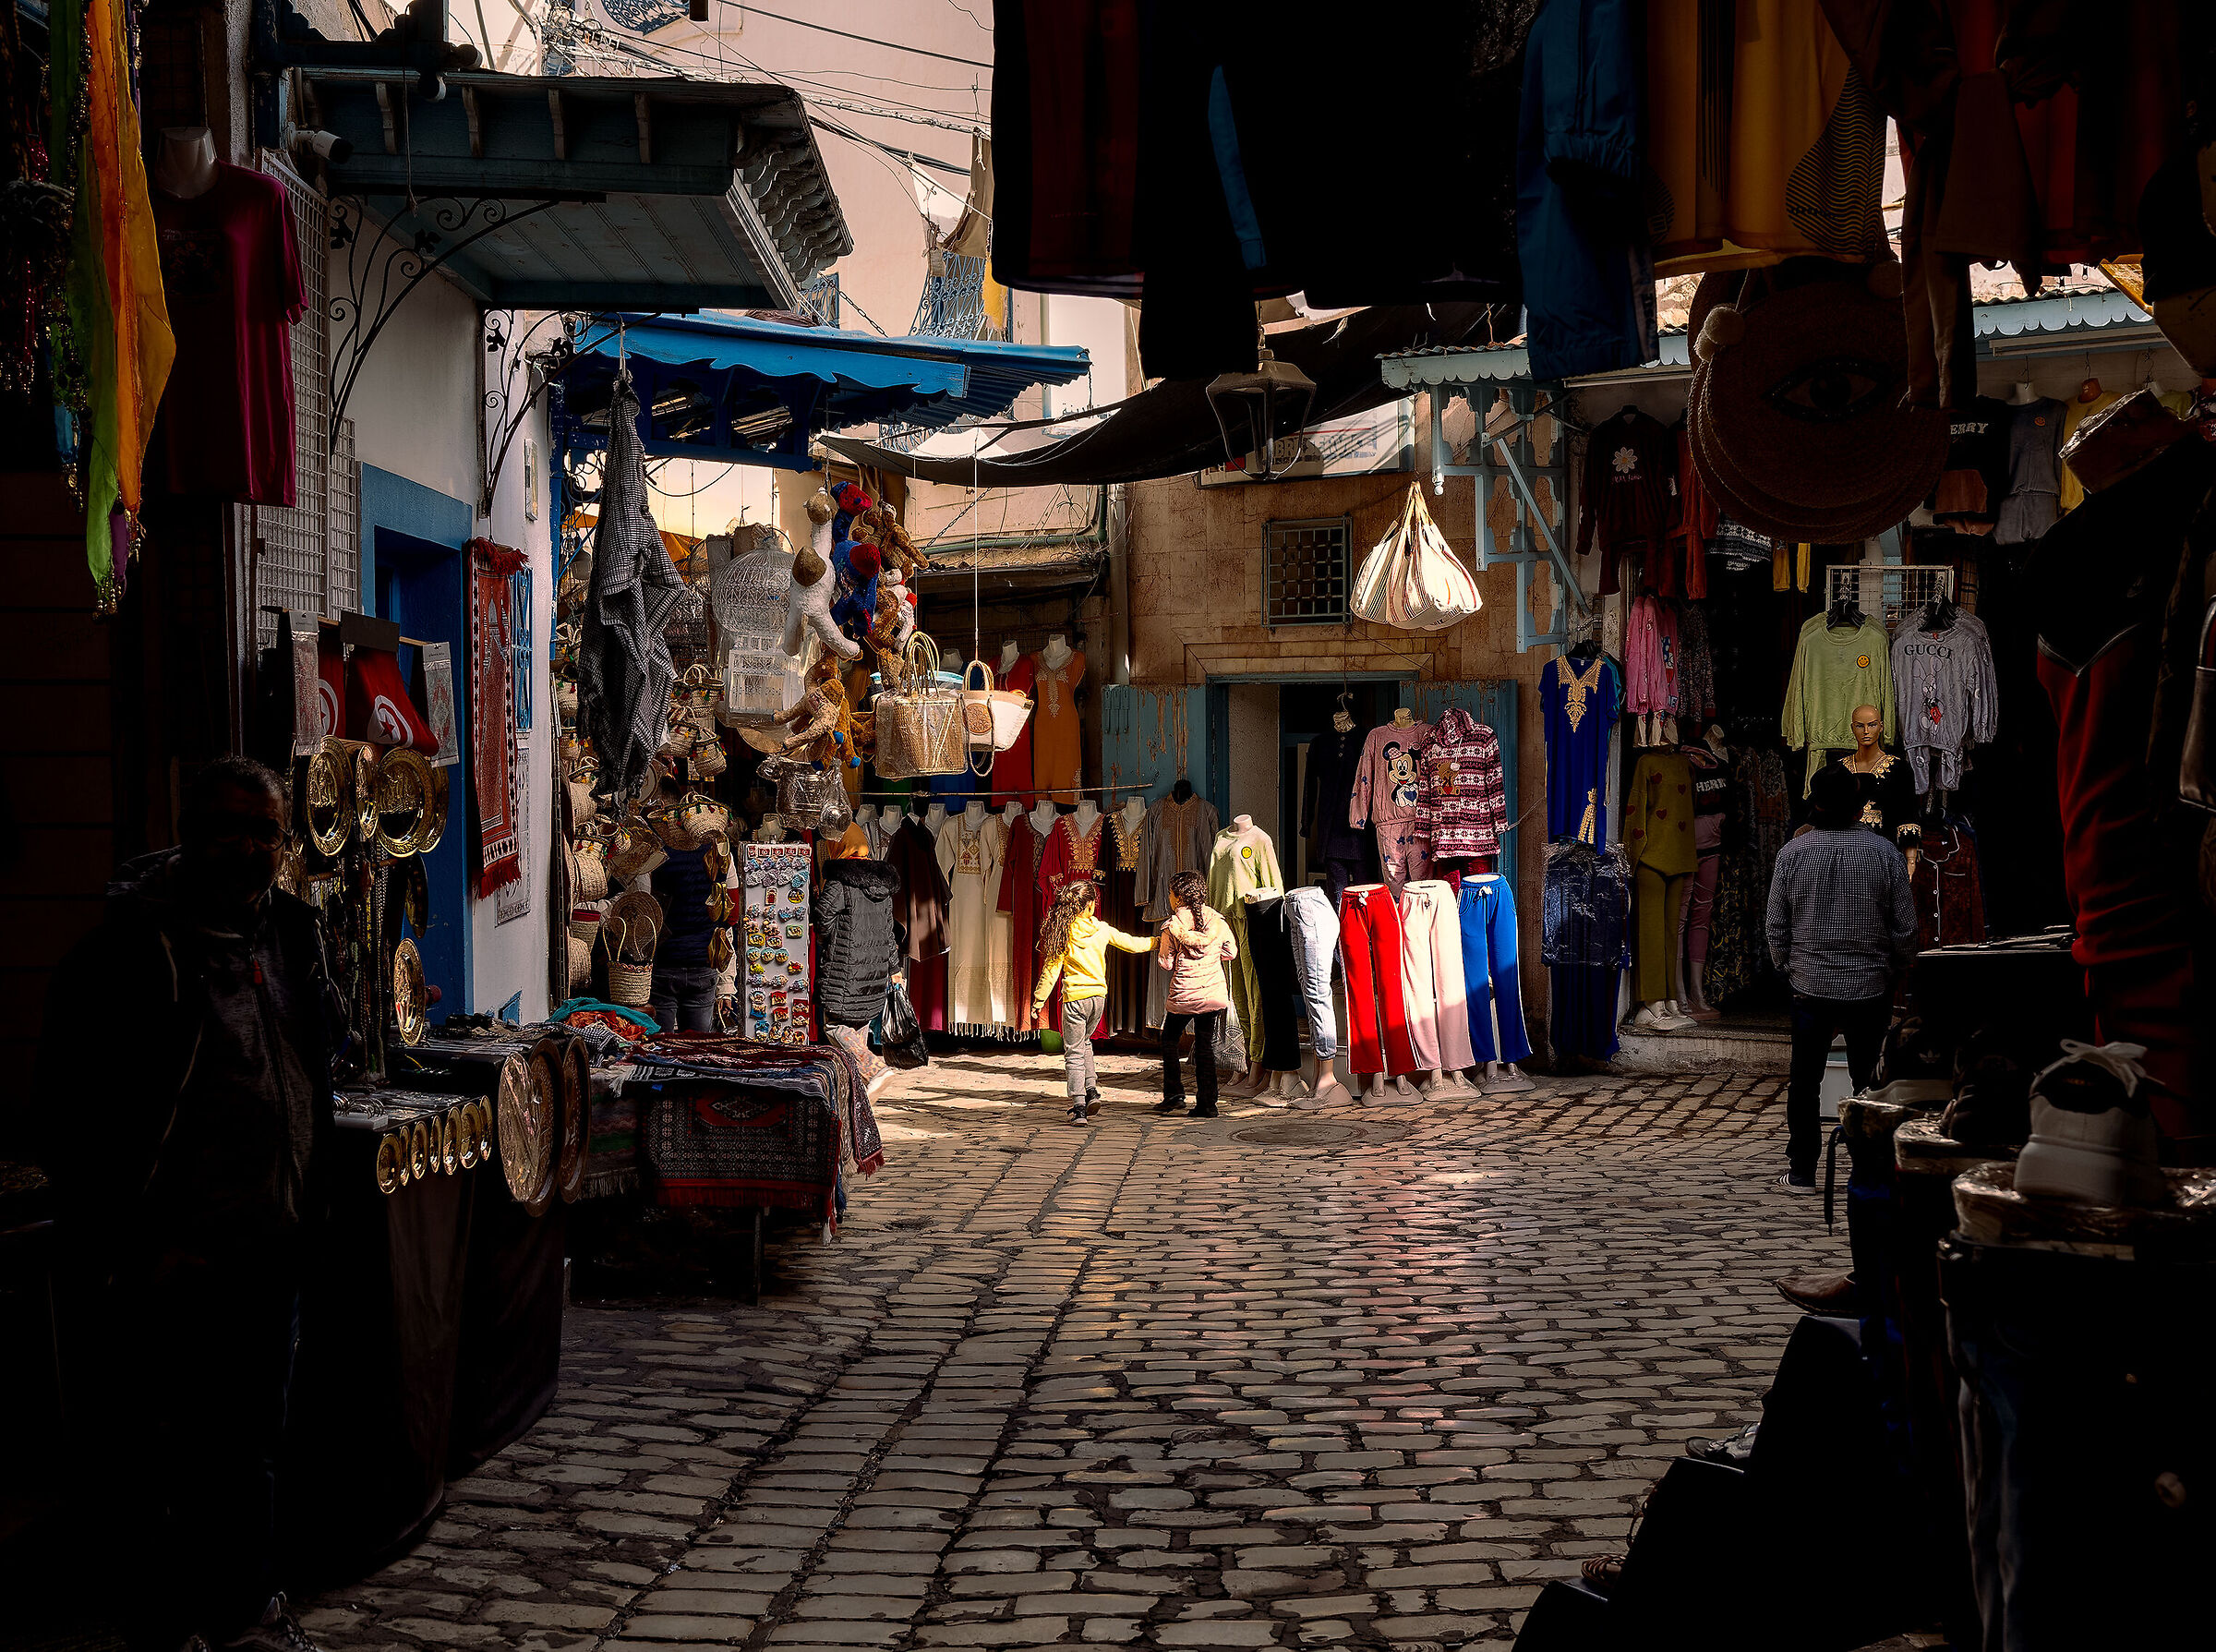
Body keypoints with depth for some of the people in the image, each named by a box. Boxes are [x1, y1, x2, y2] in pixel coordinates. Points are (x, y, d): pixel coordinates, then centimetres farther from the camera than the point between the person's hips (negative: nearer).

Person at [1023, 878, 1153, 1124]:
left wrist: (1038, 1001, 0)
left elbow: (1051, 970, -7)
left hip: (1075, 998, -4)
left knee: (1074, 1053, 3)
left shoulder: (1064, 932, -9)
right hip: (1099, 996, 4)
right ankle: (1092, 1090, 16)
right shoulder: (1102, 930, -1)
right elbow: (1132, 944, 12)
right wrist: (1157, 942, 31)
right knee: (1084, 1042, 27)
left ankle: (1078, 1107, -3)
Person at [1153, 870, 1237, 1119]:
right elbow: (1231, 952, 12)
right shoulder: (1217, 920, 3)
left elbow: (1165, 962, -4)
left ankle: (1173, 1094, 10)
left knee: (1169, 1039, 17)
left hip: (1184, 995, -3)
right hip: (1215, 993, 3)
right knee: (1205, 1045, 8)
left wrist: (1158, 947, 14)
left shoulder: (1173, 924, -8)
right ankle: (1207, 1104, 4)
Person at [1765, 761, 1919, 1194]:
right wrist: (1893, 964, 15)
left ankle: (1801, 1173, 12)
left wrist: (1786, 967, 16)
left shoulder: (1792, 853, -5)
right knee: (1870, 1084, 10)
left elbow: (1776, 927, 1)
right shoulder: (1885, 854, -6)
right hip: (1870, 985, 0)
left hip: (1810, 984, 0)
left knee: (1804, 1082, 9)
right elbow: (1905, 929, -2)